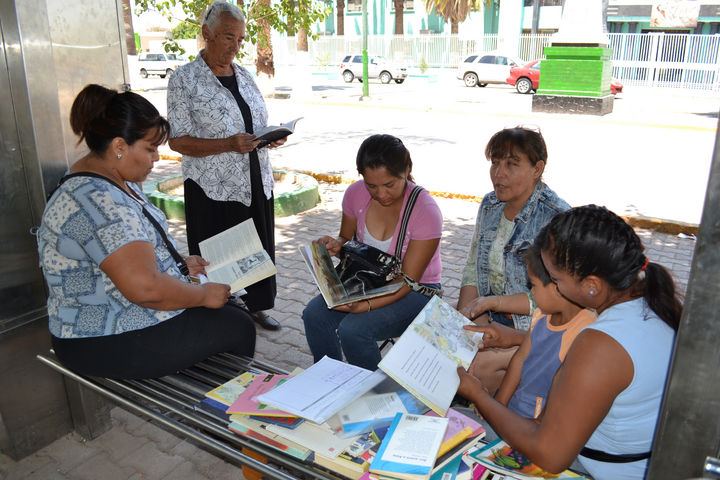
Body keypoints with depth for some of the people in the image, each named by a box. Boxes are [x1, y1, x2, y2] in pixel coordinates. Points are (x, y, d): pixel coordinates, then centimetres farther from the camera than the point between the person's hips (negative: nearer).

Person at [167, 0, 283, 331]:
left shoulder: (245, 76, 12)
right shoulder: (184, 79, -6)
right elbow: (178, 141, -10)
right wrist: (229, 144, -23)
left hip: (256, 182, 6)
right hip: (214, 189, -6)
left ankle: (256, 307, 32)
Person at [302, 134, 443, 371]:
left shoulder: (426, 211, -23)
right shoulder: (356, 193, -8)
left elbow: (407, 281, -21)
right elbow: (347, 238, 10)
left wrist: (367, 305, -34)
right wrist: (336, 246, -15)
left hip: (416, 291, -5)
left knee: (353, 330, -28)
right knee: (314, 314, -19)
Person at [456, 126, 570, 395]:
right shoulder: (490, 205, 6)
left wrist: (492, 302, -20)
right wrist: (466, 313, -7)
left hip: (534, 328, -6)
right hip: (489, 319, 6)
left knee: (478, 365, -27)